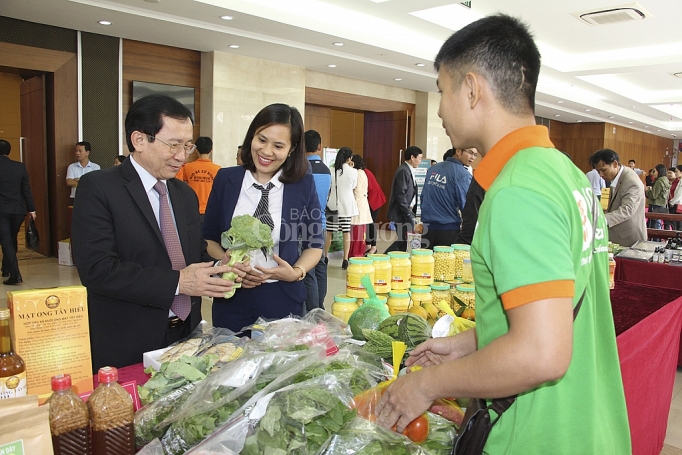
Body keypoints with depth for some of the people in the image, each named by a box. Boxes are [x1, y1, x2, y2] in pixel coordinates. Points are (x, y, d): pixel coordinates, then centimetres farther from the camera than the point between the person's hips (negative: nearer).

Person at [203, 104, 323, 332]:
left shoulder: (304, 185, -5)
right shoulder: (225, 180, -2)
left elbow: (314, 243, 3)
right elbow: (209, 238, 6)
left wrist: (296, 272, -15)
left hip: (284, 301, -1)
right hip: (232, 300, 1)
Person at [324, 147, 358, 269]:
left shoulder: (331, 171, -5)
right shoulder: (353, 172, -6)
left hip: (333, 204, 0)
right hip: (346, 205, 0)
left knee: (329, 232, 9)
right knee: (346, 233, 6)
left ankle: (324, 258, 17)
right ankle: (345, 260, 7)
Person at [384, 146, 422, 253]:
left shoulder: (408, 170, 15)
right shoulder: (403, 171, -16)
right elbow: (400, 194, -21)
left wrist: (410, 211, 12)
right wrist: (408, 212, -19)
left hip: (406, 211, 10)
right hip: (402, 213, -10)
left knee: (404, 240, 10)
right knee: (405, 239, -7)